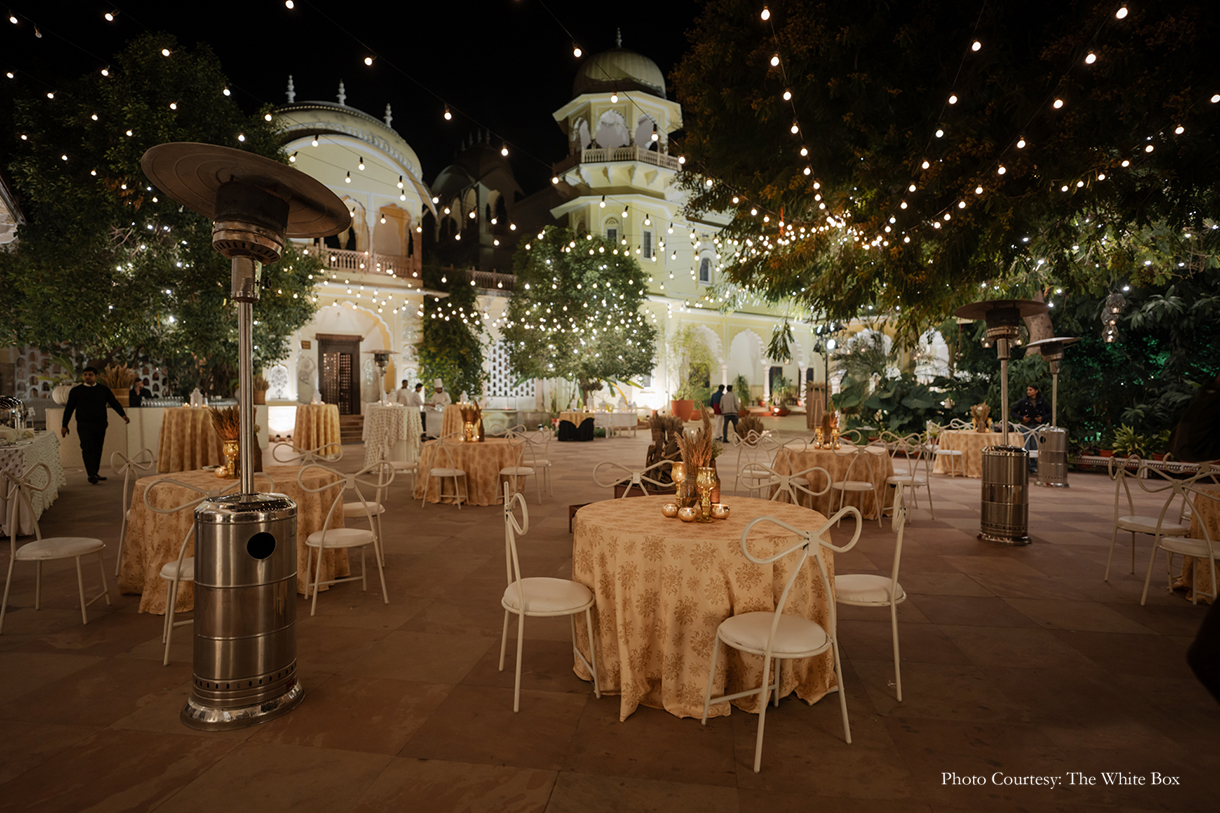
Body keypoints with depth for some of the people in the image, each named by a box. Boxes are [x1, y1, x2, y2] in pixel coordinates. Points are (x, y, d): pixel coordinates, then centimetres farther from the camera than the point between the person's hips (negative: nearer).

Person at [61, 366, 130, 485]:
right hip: (84, 425, -3)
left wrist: (123, 415, -12)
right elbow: (69, 408, 7)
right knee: (87, 449, -12)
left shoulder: (104, 389, 9)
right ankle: (91, 475, -17)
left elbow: (114, 403, 4)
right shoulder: (76, 391, 4)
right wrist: (64, 425, 6)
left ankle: (95, 473, 20)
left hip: (100, 425, 3)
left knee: (98, 449, 9)